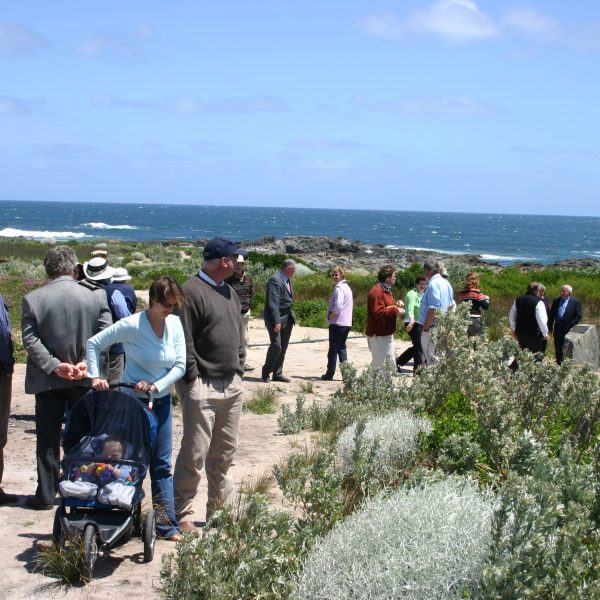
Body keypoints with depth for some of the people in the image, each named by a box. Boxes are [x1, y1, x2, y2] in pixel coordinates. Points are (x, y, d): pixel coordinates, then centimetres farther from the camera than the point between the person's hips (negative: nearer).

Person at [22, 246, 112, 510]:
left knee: (48, 439, 9)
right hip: (85, 379, 1)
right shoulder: (96, 295, -6)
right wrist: (86, 363, -11)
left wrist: (54, 366, -12)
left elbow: (30, 340, -11)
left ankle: (45, 494, 13)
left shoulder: (32, 299, -8)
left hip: (48, 381, -1)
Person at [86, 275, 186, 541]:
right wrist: (95, 377, -16)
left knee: (162, 464, 7)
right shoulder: (132, 325, -18)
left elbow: (180, 365, -4)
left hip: (161, 400, 5)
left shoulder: (175, 324, -5)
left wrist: (156, 385, -16)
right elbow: (93, 343, -10)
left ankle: (167, 524, 11)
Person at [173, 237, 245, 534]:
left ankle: (219, 508, 25)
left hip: (232, 385, 8)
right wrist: (193, 378, -15)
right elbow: (184, 340, -15)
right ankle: (182, 515, 4)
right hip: (203, 387, -8)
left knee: (225, 451, 14)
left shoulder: (229, 292, 16)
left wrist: (239, 369, 14)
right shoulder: (192, 292, -12)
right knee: (195, 453, -5)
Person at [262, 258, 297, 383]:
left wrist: (292, 316, 14)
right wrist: (277, 321, -25)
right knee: (276, 345, -13)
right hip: (276, 318, -9)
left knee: (283, 347, 10)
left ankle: (278, 373, 18)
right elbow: (273, 303, -22)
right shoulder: (275, 280, -16)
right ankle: (266, 373, 1)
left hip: (287, 319, 9)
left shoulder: (287, 280, 13)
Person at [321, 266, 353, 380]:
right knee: (342, 347, 14)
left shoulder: (339, 288, -15)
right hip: (347, 323, 9)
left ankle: (330, 374, 5)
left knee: (333, 349, -1)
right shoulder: (347, 287, 15)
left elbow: (338, 306, -24)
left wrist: (330, 316, -9)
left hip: (337, 323, -9)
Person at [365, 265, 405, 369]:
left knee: (391, 362, 14)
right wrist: (396, 310, -21)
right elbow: (379, 313, -27)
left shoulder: (386, 290, 15)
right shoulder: (376, 292, -19)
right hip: (378, 335, -11)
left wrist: (397, 303, 9)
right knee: (378, 364, -7)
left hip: (387, 333, 11)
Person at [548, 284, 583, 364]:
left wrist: (570, 325, -15)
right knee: (558, 350, 10)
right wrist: (550, 327, 6)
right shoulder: (556, 301, 6)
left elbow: (579, 315, -10)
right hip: (558, 329, 4)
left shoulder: (575, 302, -7)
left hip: (569, 330, -4)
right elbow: (551, 315, 10)